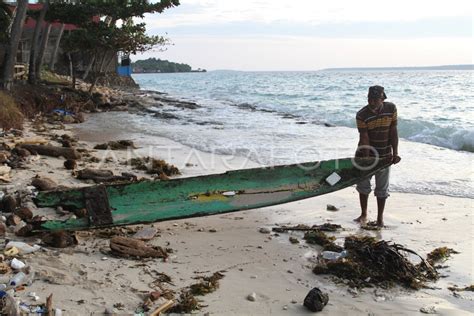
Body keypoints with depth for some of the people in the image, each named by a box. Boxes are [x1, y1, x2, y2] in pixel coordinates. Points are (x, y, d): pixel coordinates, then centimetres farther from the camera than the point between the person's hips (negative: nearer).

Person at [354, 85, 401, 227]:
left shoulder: (391, 109, -9)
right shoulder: (362, 115, -17)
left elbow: (393, 132, -7)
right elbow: (364, 138, -19)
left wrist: (395, 153, -13)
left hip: (384, 155, 1)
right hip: (367, 153, -1)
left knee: (382, 188, 6)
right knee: (363, 185, 7)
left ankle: (380, 218, 17)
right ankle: (364, 215, 23)